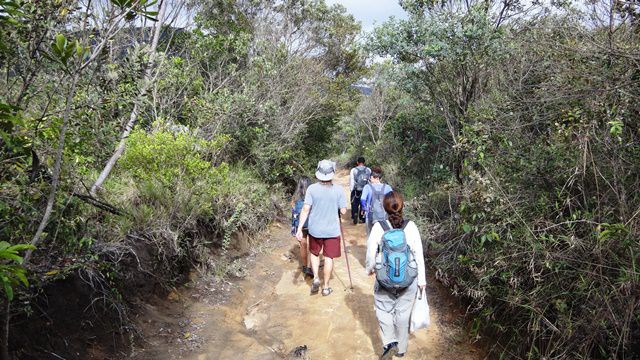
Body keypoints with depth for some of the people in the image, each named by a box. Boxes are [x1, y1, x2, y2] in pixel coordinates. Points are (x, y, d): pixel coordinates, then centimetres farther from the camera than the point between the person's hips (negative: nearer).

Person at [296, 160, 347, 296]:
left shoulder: (311, 189, -12)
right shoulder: (338, 190, -12)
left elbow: (305, 209, -15)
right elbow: (343, 211, -9)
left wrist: (299, 229, -12)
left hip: (315, 229, 1)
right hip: (332, 230, -1)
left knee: (314, 253, 24)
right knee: (329, 257, 11)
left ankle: (316, 278, 11)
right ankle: (326, 287, 20)